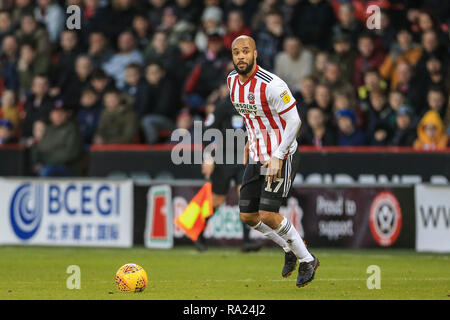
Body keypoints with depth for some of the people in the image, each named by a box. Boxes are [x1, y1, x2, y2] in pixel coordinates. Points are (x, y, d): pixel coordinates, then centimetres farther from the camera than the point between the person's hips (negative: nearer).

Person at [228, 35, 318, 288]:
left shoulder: (271, 85, -22)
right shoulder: (233, 81, 3)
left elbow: (294, 121, -18)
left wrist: (278, 158, -21)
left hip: (281, 156, -8)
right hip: (256, 157, 8)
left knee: (268, 215, -15)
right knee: (248, 216, 4)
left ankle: (307, 260, 4)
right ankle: (290, 249, 28)